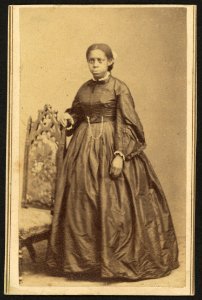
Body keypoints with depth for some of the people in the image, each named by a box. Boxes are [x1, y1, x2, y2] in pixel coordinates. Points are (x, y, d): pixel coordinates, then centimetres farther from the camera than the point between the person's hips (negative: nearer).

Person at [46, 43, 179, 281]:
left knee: (113, 203, -4)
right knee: (82, 202, 7)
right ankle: (86, 256, 18)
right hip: (84, 147, 6)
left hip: (112, 145, -6)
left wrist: (120, 154, -21)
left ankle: (118, 259, 7)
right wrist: (68, 117, 0)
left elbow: (127, 124, -12)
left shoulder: (119, 88, -7)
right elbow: (76, 113, 24)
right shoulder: (84, 89, 10)